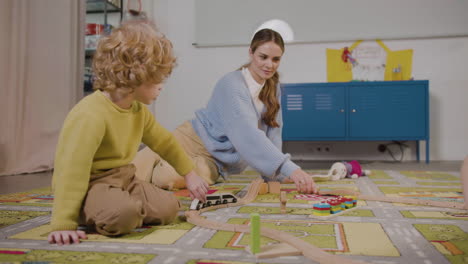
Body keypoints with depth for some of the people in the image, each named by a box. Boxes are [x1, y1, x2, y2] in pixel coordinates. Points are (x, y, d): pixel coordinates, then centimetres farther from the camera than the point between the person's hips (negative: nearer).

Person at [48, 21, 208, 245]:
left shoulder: (138, 110, 3)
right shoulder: (91, 115, -27)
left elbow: (164, 142, 17)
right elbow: (72, 170, -31)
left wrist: (189, 174, 24)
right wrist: (63, 225, -34)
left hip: (123, 180, 8)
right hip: (92, 185, -7)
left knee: (168, 207, -11)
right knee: (123, 212, -36)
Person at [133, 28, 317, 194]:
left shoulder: (273, 87, 4)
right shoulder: (231, 84, -20)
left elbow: (273, 133, 4)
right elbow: (247, 133, -34)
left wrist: (278, 173, -9)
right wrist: (290, 169, -43)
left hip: (215, 161, 5)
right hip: (195, 140, -5)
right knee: (131, 173, -29)